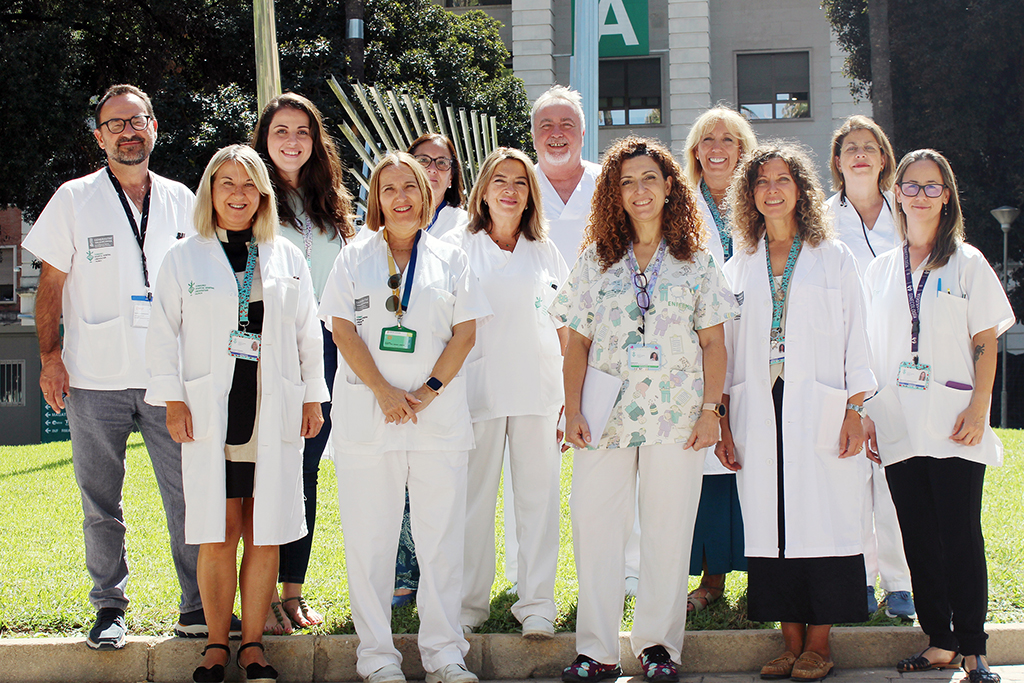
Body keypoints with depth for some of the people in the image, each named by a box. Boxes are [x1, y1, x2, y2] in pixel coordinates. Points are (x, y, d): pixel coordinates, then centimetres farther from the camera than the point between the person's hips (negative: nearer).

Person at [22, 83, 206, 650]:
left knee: (189, 494, -1)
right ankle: (109, 608, 17)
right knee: (101, 504, 6)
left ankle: (198, 604, 9)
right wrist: (50, 355, -4)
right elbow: (51, 285, 5)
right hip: (94, 380, -1)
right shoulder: (74, 199, 3)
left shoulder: (180, 200, 9)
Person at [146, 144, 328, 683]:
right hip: (210, 412, -1)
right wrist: (173, 401, -1)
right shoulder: (184, 258, 7)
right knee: (218, 536, -2)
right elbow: (163, 335, 6)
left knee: (265, 535, 2)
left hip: (274, 412, 1)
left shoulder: (288, 258, 12)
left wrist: (313, 398, 10)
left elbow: (309, 335, 15)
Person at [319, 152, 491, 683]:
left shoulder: (450, 258, 12)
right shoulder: (355, 257, 10)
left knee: (441, 536, 2)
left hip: (440, 416, 1)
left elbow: (465, 332, 5)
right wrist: (384, 392, -10)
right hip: (367, 415, 0)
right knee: (368, 537, 0)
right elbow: (343, 330, 1)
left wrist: (427, 391, -8)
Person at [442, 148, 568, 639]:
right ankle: (470, 602, 9)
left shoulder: (545, 252, 14)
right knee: (474, 497, 0)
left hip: (538, 388, 2)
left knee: (538, 495, 1)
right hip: (478, 389, -2)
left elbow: (563, 324, 15)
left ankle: (536, 604, 6)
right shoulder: (458, 246, 7)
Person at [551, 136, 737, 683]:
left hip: (676, 415, -1)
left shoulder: (696, 262, 7)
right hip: (606, 412, 1)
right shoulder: (596, 259, 8)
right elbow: (577, 342, 6)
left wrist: (710, 409, -5)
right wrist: (572, 410, -2)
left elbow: (714, 343, 5)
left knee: (668, 530, 2)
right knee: (595, 526, -1)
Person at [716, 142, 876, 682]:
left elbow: (854, 339, 4)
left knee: (822, 520, -5)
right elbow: (725, 347, 12)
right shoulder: (739, 267, 13)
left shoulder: (834, 259, 7)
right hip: (758, 412, 3)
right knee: (770, 523, 1)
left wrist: (855, 411, -5)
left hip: (818, 409, -2)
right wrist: (721, 421, 6)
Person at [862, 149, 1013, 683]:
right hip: (899, 428, 3)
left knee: (961, 537, -4)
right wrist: (867, 415, 6)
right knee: (919, 539, 5)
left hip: (954, 427, -3)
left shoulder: (967, 263, 4)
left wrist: (978, 409, -10)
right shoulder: (880, 270, 13)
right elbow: (872, 352, 14)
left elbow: (985, 344, 1)